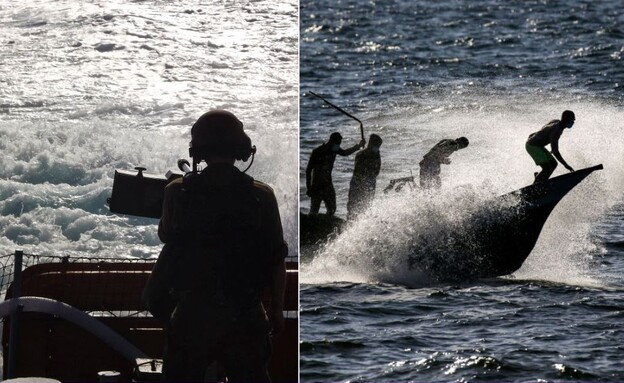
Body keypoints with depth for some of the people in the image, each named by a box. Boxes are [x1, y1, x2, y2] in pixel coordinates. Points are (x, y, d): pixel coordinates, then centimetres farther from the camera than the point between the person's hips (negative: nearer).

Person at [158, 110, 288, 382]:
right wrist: (277, 309, 11)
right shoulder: (262, 196, -5)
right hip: (244, 316, 0)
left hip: (192, 314, 0)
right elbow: (277, 260, -1)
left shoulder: (177, 193, -5)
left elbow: (165, 236, 15)